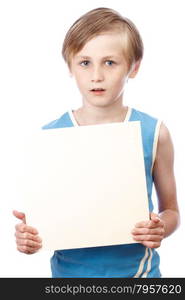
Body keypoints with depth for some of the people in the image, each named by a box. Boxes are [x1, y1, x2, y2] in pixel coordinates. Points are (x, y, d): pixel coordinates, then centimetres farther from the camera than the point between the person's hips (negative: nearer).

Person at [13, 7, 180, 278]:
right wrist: (27, 237, -19)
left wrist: (160, 228, -19)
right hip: (70, 271, 1)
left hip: (136, 270, 0)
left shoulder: (154, 133, -8)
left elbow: (171, 210, 2)